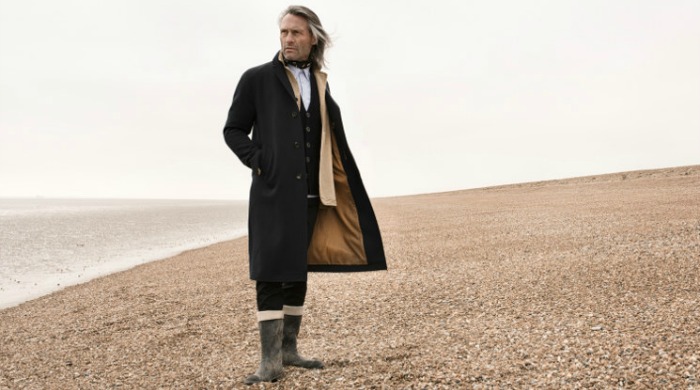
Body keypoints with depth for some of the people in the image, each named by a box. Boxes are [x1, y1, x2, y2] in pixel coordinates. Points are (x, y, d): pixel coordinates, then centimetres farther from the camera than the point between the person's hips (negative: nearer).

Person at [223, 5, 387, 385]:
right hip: (272, 192, -5)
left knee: (299, 271, 11)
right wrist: (258, 160, -12)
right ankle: (270, 359, -4)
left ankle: (289, 349, 21)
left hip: (310, 194, 5)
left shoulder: (319, 85, 13)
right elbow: (233, 130, 2)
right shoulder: (257, 79, 0)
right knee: (271, 274, -7)